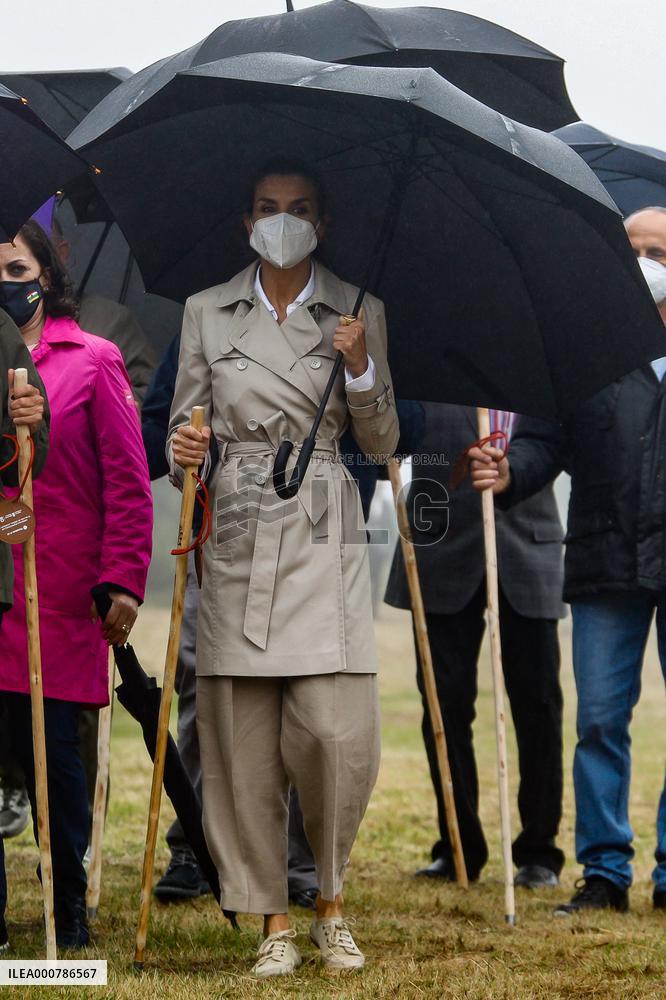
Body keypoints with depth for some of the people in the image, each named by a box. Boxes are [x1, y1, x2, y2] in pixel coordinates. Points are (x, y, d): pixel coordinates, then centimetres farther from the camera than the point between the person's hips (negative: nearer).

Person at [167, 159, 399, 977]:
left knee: (339, 734, -11)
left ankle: (331, 904, 11)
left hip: (323, 538, -1)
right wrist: (183, 452, -9)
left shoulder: (359, 312, 8)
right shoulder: (206, 313, 10)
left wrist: (361, 373, -8)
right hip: (235, 537, 1)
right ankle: (273, 921, 8)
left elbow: (382, 445, 9)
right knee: (243, 740, -2)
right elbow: (185, 426, 13)